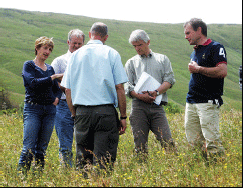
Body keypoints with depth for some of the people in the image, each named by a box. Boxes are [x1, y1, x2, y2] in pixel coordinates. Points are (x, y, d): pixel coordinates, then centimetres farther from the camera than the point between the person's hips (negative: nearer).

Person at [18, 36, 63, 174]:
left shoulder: (50, 68, 18)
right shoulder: (29, 65, 2)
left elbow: (57, 89, 22)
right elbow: (33, 83, -14)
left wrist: (56, 99, 1)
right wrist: (52, 77, -13)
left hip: (50, 110, 5)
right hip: (33, 108, -5)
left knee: (42, 148, 5)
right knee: (29, 147, -12)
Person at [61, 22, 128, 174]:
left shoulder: (76, 55, 10)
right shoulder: (111, 54, 2)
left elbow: (68, 90, 9)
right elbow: (119, 88, -3)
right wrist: (123, 116, 2)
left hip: (82, 112, 3)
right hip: (106, 112, -3)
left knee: (83, 160, 9)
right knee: (104, 160, -4)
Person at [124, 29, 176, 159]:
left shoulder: (162, 59, 18)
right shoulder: (131, 63, 19)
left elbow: (169, 80, 7)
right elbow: (127, 86, 7)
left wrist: (157, 92, -12)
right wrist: (140, 95, -13)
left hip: (157, 106, -1)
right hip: (138, 106, 1)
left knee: (167, 142, -13)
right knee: (140, 145, -3)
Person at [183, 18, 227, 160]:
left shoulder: (216, 48, -5)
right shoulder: (194, 52, 21)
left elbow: (223, 71, -17)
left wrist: (198, 69, -11)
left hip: (208, 103, -8)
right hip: (191, 103, 8)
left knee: (212, 141, -13)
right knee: (194, 142, 4)